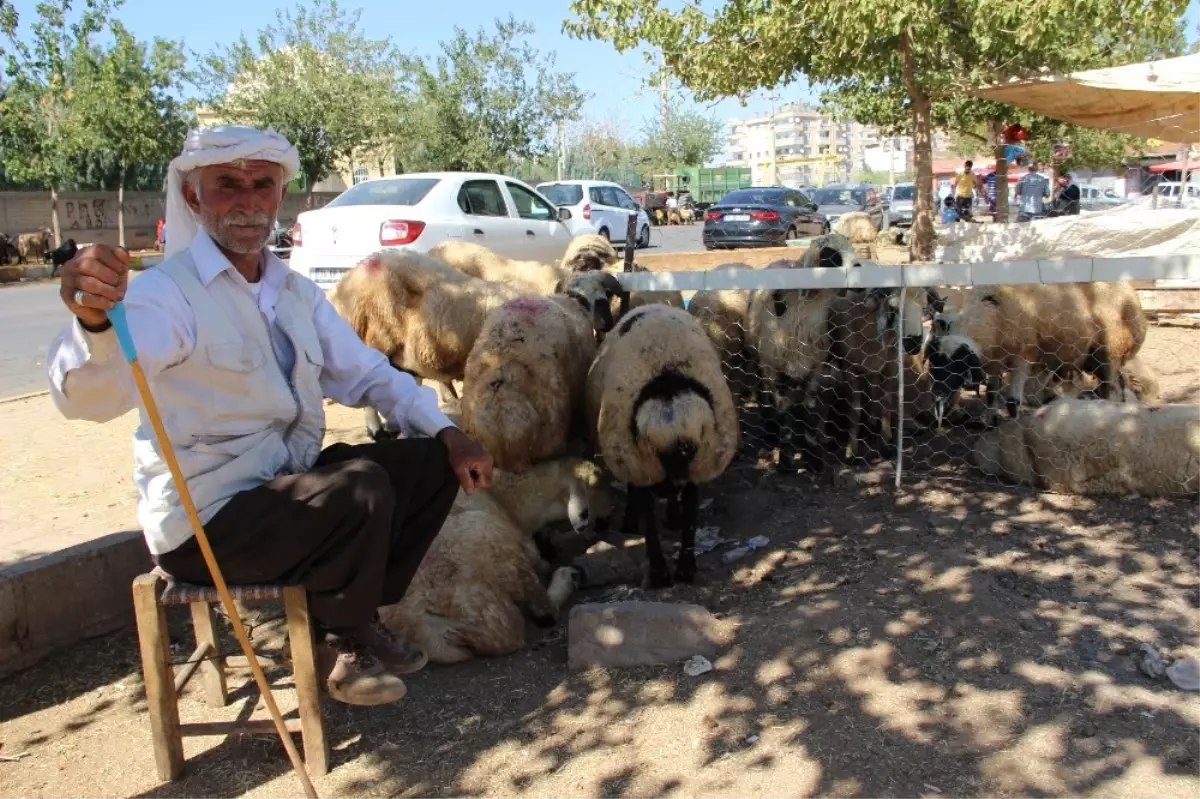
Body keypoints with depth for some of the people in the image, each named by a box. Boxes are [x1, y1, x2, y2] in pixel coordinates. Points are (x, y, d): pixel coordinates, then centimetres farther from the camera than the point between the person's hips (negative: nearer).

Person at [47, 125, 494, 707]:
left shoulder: (296, 291, 7)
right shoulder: (166, 293, -18)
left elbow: (366, 373, 8)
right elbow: (87, 396, -35)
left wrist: (447, 435, -6)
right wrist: (94, 322, -59)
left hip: (290, 484, 8)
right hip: (204, 520, -7)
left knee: (431, 460, -1)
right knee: (361, 489, -28)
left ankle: (359, 616, 12)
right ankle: (342, 648, 0)